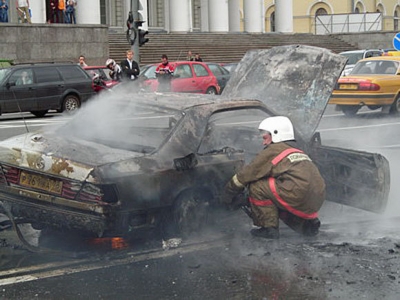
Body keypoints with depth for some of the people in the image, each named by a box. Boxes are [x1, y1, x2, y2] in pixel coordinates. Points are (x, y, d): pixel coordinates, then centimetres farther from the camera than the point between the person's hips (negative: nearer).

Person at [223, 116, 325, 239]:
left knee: (256, 186, 2)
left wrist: (229, 193, 24)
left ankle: (269, 228, 1)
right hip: (316, 203, 8)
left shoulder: (273, 151, 4)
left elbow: (246, 175, 9)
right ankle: (309, 223, 17)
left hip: (299, 198, -8)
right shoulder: (300, 152, 28)